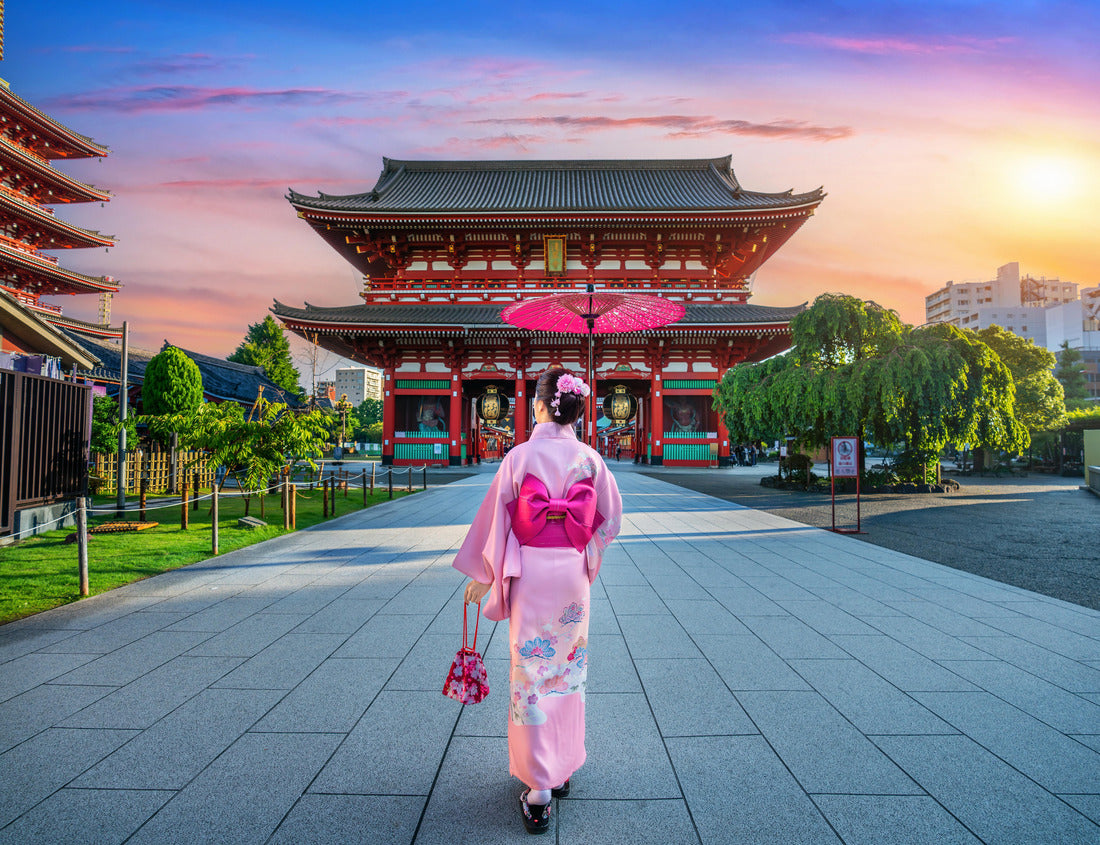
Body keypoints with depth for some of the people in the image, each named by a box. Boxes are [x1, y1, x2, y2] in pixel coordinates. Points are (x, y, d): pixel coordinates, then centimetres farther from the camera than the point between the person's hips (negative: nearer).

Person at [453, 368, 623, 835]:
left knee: (531, 673, 5)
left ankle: (539, 790, 10)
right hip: (573, 574, 4)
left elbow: (494, 517, -7)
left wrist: (481, 575, 2)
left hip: (529, 572, -3)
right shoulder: (589, 458, -1)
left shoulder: (521, 456, -10)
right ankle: (563, 770, 31)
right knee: (570, 670, 17)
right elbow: (610, 517, 7)